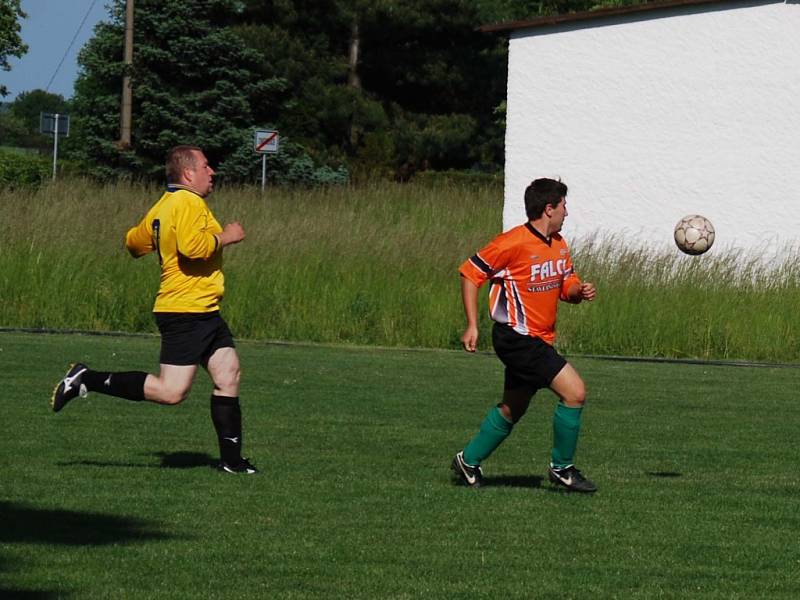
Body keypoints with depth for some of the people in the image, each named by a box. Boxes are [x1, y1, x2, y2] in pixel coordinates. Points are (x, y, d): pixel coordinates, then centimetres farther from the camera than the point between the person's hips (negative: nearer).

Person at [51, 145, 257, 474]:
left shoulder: (162, 206, 14)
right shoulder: (189, 203, -15)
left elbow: (134, 242, 25)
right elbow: (192, 246, -29)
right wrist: (224, 236, -14)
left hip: (205, 312, 11)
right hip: (185, 312, -11)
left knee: (228, 373, 6)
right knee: (171, 391, -13)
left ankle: (231, 459, 7)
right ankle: (87, 380, -6)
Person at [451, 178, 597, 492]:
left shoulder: (559, 245, 10)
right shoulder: (514, 242, -16)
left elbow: (566, 286, 20)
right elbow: (470, 272, -9)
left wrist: (580, 291, -5)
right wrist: (472, 325, -12)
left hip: (537, 341, 9)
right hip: (517, 337, -9)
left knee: (512, 409, 18)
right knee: (575, 393, -14)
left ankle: (469, 461, 32)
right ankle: (561, 468, -3)